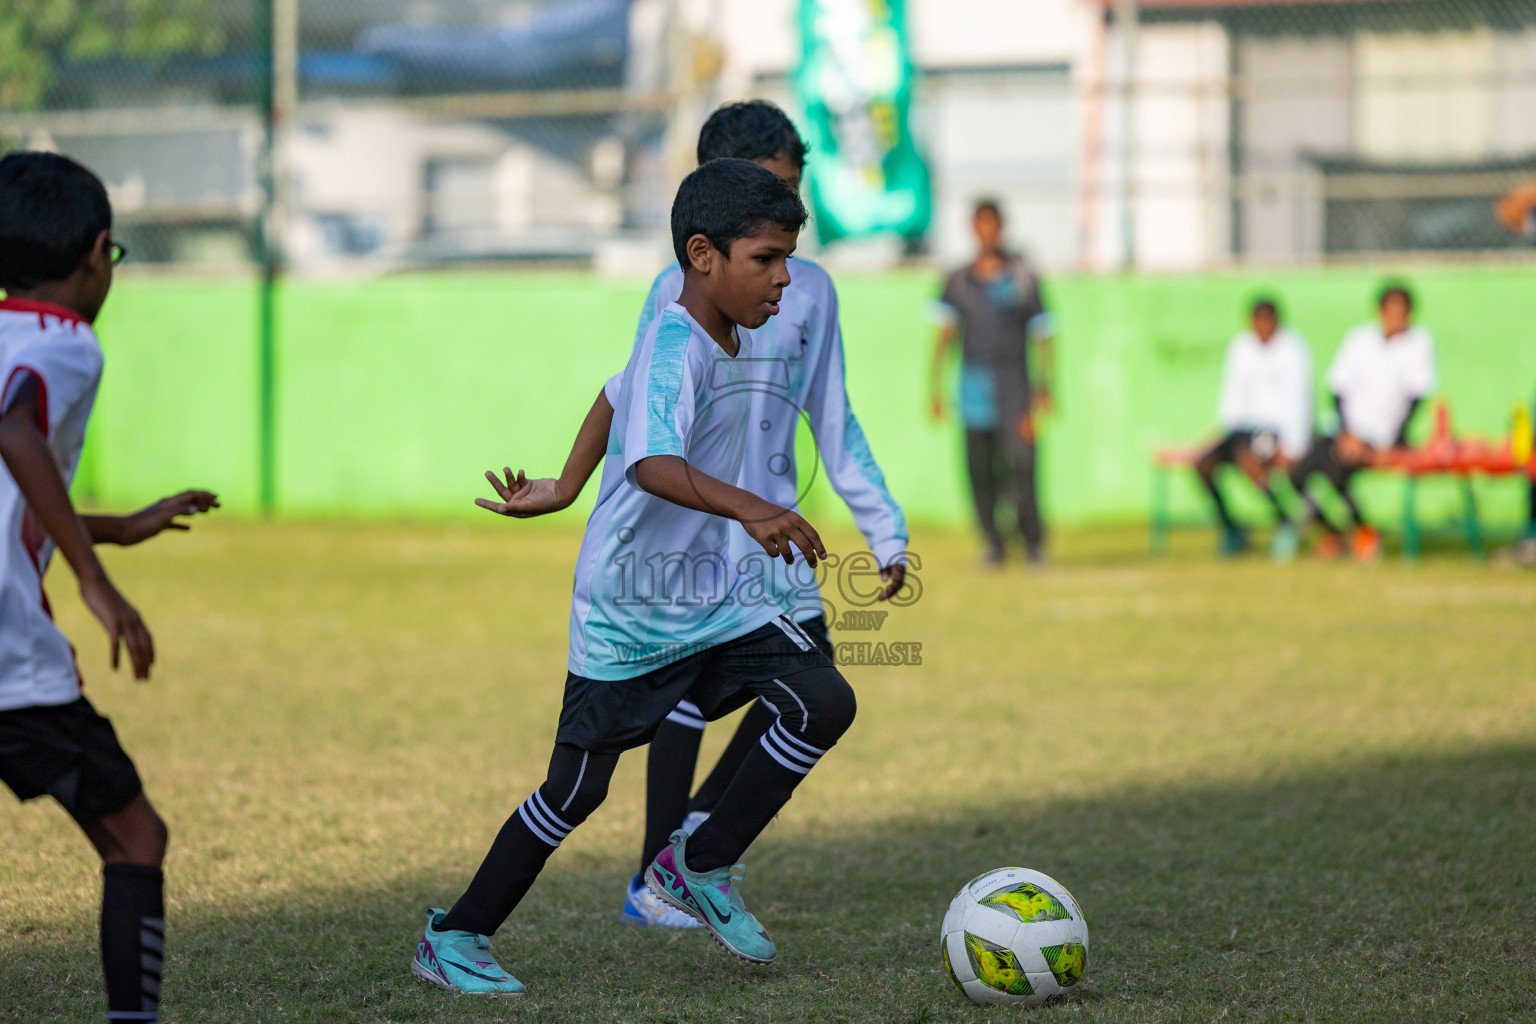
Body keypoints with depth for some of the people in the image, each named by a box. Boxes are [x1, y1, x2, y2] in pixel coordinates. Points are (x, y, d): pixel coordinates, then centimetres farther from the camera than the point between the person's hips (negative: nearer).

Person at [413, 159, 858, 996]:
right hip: (629, 604, -8)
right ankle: (454, 937, 19)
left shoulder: (737, 339, 4)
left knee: (824, 703, -9)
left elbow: (617, 395, 22)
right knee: (579, 787, 1)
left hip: (711, 590, 8)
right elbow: (655, 465, -43)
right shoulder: (673, 349, -24)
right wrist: (749, 509, -58)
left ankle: (701, 865, 6)